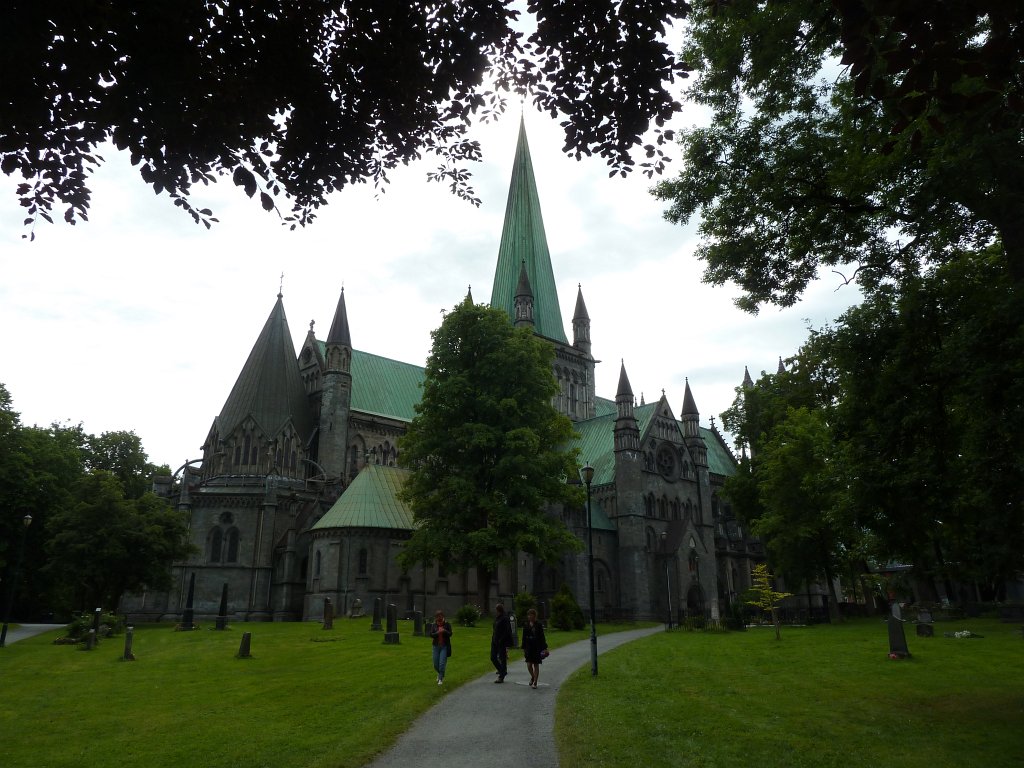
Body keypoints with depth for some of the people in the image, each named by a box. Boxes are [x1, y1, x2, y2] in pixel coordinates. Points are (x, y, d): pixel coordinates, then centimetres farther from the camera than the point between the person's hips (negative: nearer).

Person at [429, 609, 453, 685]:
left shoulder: (447, 624, -2)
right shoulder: (434, 625, 2)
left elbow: (450, 634, -9)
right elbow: (431, 635, -5)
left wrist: (444, 631, -29)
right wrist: (437, 633, -25)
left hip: (444, 646, -2)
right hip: (436, 646, 2)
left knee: (442, 663, -10)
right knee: (436, 664, 8)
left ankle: (441, 679, 4)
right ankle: (440, 674, 38)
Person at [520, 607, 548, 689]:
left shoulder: (539, 625, -4)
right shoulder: (526, 625, 4)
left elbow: (542, 637, -3)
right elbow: (524, 638, 8)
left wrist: (544, 648, -7)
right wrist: (523, 649, 6)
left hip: (537, 648, -2)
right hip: (529, 647, 2)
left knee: (536, 665, 2)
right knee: (529, 665, -3)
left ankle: (535, 682, 12)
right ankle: (532, 677, 26)